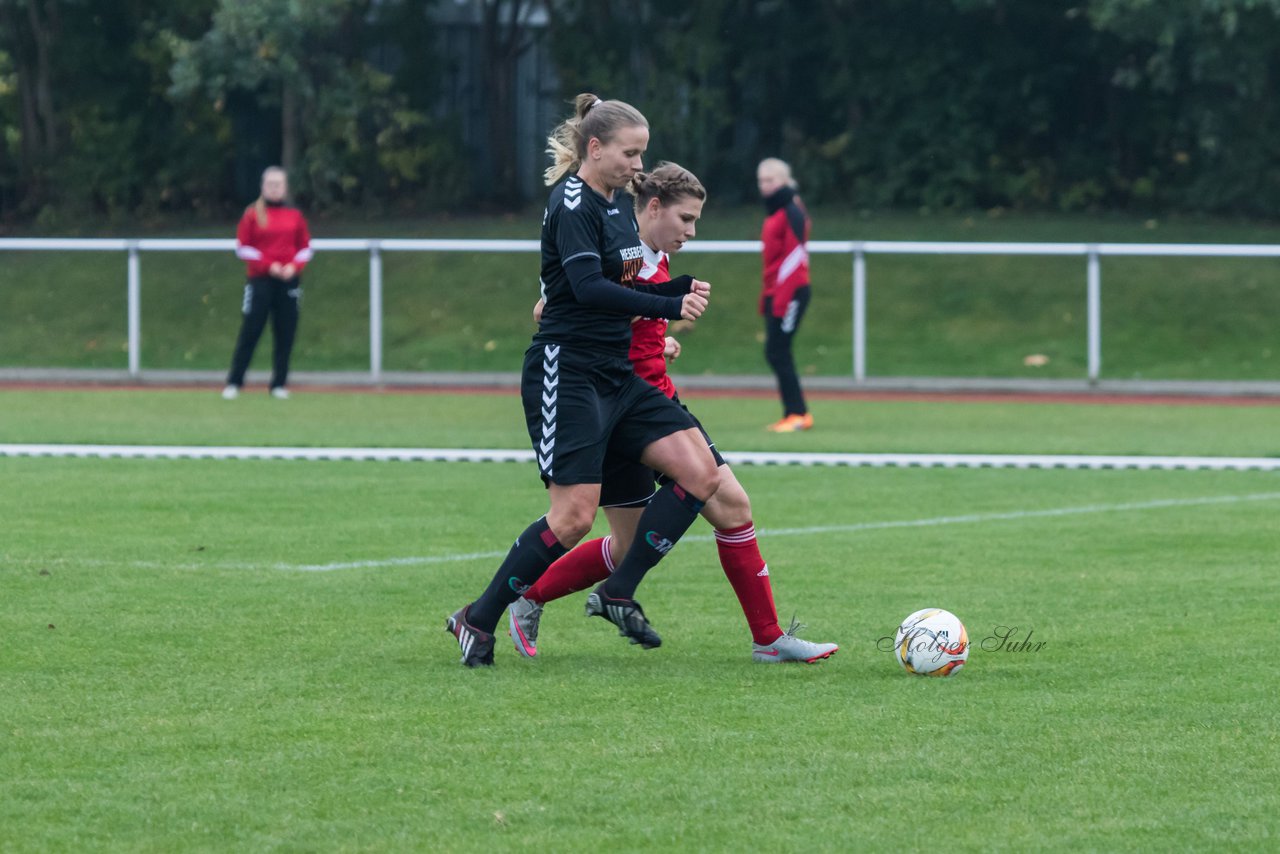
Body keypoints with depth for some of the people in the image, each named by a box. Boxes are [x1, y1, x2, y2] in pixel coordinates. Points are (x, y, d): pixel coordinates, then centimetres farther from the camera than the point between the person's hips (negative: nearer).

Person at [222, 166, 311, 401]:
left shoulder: (295, 216, 9)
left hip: (289, 282, 3)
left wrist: (294, 267, -7)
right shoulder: (252, 214, 1)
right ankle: (233, 383, 0)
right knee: (250, 331, -5)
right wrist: (268, 266, -12)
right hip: (259, 281, -3)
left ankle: (279, 384, 9)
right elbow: (243, 248, -1)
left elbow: (305, 248, 12)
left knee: (285, 335, 1)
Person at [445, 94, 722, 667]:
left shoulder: (619, 203, 14)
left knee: (700, 473, -6)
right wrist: (670, 307, -31)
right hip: (565, 376, -9)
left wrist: (680, 290, 7)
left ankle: (617, 593, -1)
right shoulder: (572, 205, -14)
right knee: (575, 516, -14)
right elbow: (588, 287, -27)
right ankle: (478, 619, 1)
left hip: (616, 377, 9)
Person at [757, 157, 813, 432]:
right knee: (776, 353, 7)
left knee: (777, 352, -13)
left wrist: (781, 298, -21)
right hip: (776, 293, 9)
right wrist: (766, 296, 22)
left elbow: (794, 255, -17)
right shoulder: (774, 212, 18)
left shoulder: (792, 212, -11)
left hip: (791, 292, -9)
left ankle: (797, 414, -12)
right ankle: (793, 414, 9)